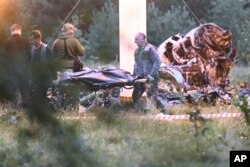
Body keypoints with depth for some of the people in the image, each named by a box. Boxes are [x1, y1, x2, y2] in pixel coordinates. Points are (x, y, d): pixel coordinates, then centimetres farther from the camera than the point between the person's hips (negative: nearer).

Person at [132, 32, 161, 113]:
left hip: (149, 78, -8)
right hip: (140, 78, 8)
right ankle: (140, 112, 14)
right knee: (135, 96, 6)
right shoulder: (137, 50, 17)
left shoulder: (150, 49, -8)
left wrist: (152, 74, -20)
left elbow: (157, 62, -14)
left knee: (150, 96, -13)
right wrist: (134, 75, 16)